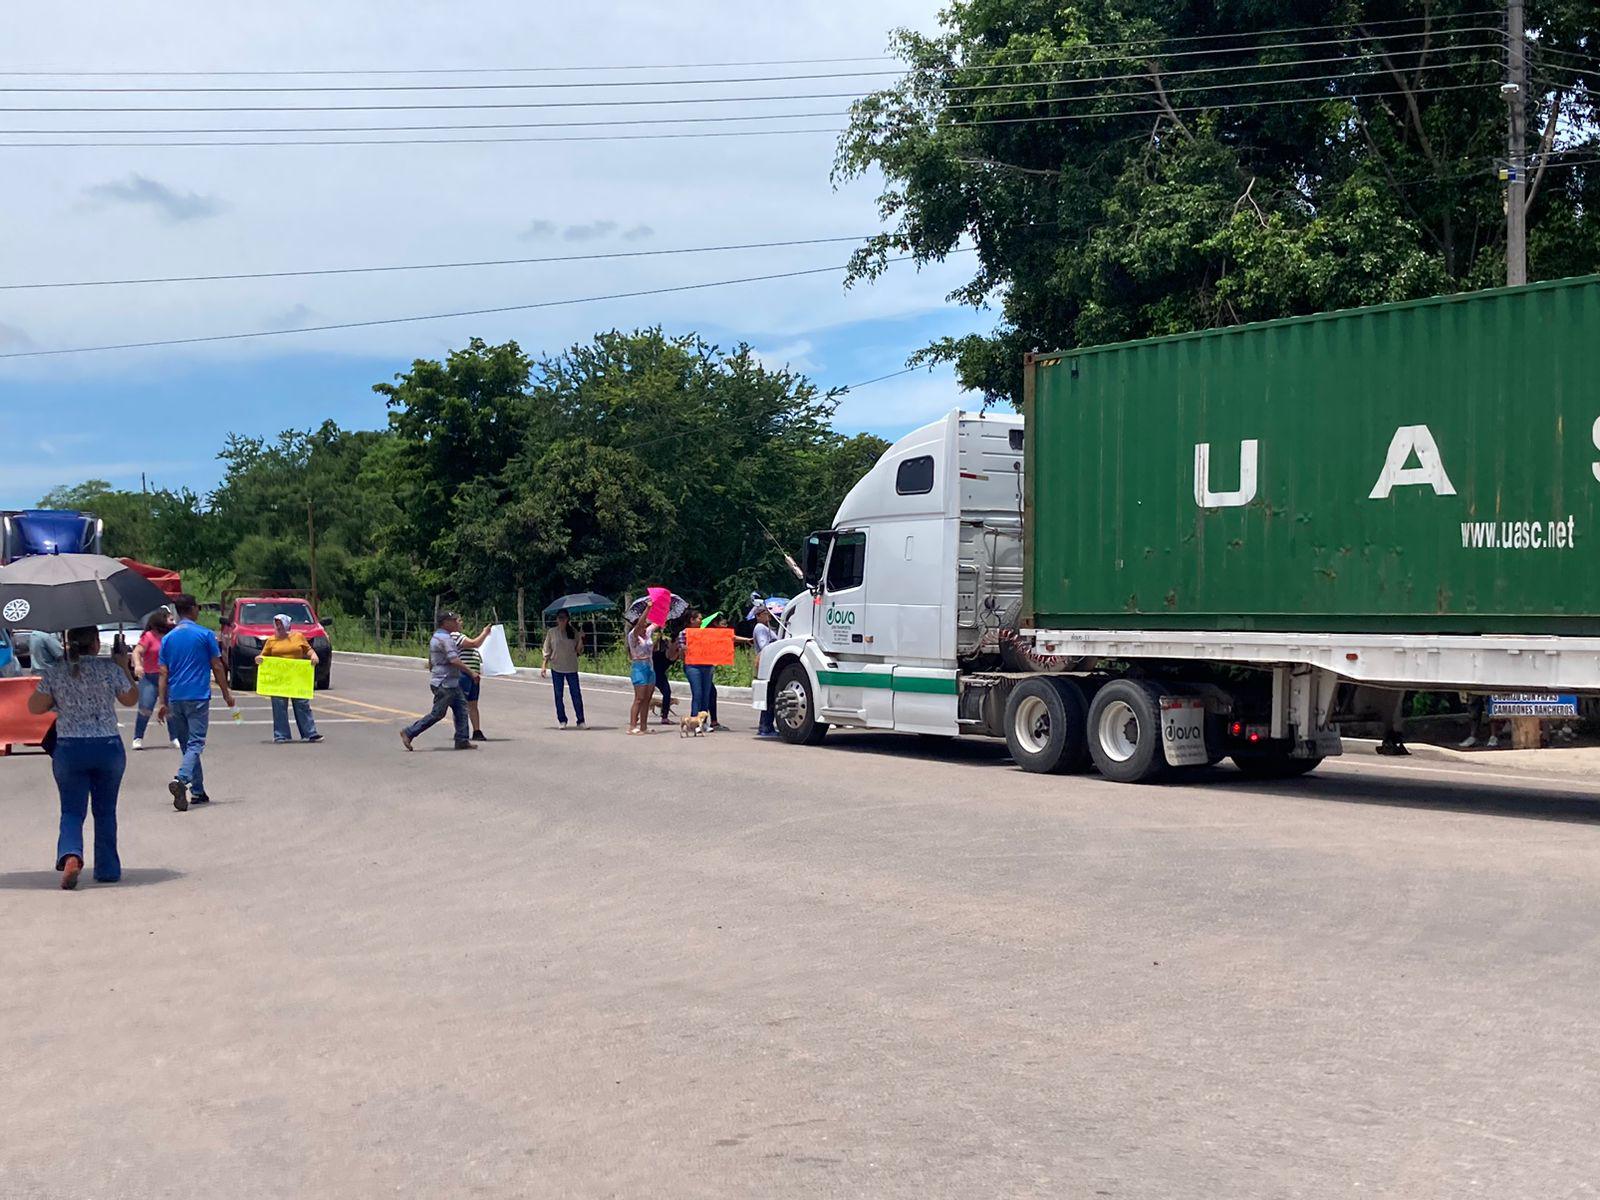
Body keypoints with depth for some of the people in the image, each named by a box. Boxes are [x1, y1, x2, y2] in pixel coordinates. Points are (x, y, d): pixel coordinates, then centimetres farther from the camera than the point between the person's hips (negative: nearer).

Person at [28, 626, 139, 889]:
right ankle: (107, 868, 18)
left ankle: (70, 855, -21)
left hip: (69, 749, 0)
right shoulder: (110, 669, -5)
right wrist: (124, 668, 16)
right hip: (108, 747, 0)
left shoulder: (54, 673, -2)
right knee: (105, 811, 14)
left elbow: (35, 707, 2)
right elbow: (131, 700, 8)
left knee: (72, 810, 6)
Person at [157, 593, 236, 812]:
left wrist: (162, 702, 9)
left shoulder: (168, 638, 8)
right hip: (198, 697, -4)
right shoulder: (205, 634, -3)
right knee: (195, 743, -6)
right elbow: (217, 667, -1)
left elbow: (163, 673, 6)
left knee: (187, 744, 14)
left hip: (175, 698, 4)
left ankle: (197, 791, 19)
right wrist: (226, 693, 9)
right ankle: (181, 779, -30)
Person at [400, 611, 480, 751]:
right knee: (437, 713, -6)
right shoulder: (445, 638, -17)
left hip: (451, 683, 11)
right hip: (445, 683, -11)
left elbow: (430, 663, 22)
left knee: (461, 708, 8)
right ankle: (409, 733, 2)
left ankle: (462, 740, 8)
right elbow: (454, 660, -25)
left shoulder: (435, 637, 16)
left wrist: (432, 675, 29)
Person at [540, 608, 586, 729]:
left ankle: (580, 720, 5)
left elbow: (578, 651, 5)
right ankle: (562, 720, 15)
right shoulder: (552, 632, 2)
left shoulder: (573, 632, 3)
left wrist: (580, 639, -10)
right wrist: (544, 666, -4)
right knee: (558, 695, 4)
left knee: (576, 694, -2)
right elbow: (547, 650, 4)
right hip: (557, 667, 0)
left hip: (571, 668, 0)